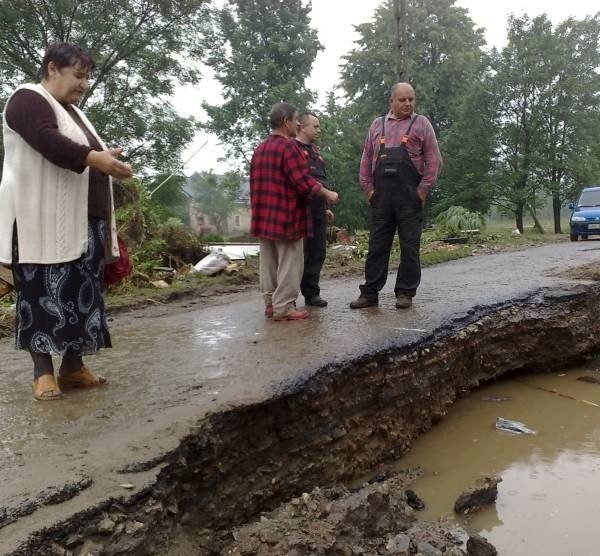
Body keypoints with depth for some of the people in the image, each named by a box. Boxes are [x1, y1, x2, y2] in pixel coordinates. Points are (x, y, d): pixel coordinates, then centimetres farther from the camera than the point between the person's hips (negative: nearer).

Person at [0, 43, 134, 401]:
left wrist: (110, 164, 10)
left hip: (82, 220, 9)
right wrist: (94, 158, -34)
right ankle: (43, 371, 1)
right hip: (44, 220, -9)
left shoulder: (73, 112, 24)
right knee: (44, 293, -5)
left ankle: (73, 367, 13)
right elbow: (48, 141, -23)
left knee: (82, 293, 6)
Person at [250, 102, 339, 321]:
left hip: (264, 217, 9)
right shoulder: (288, 145, -13)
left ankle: (271, 302, 18)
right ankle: (283, 308, -3)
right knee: (289, 263, -3)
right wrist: (327, 194, -7)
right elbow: (303, 181, -19)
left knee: (269, 262, 12)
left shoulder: (260, 149, 14)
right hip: (286, 216, -9)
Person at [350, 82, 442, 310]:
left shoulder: (421, 124, 5)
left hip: (410, 196, -3)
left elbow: (434, 160, 0)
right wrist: (367, 187, 5)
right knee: (377, 245, 5)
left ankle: (405, 293, 10)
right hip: (381, 196, 3)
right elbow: (366, 158, 14)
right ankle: (369, 293, 10)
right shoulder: (378, 125, 15)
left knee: (409, 246, 1)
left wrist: (424, 188, -8)